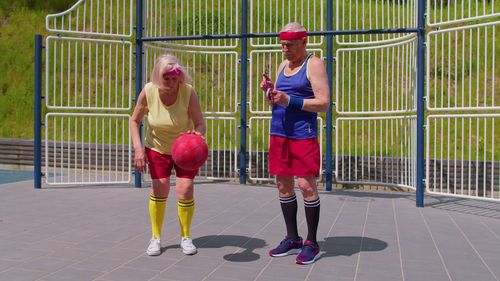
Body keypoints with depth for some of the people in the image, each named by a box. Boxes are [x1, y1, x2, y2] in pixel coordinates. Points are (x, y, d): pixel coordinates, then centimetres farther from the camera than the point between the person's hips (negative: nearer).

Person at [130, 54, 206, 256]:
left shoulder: (188, 92, -29)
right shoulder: (148, 91, -24)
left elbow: (200, 124, -26)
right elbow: (135, 120, -10)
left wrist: (197, 134, -50)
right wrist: (138, 148, -21)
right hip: (157, 147, 1)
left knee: (185, 190, -6)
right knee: (159, 189, -2)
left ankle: (185, 237, 16)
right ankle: (156, 237, 18)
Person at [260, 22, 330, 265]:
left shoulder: (314, 64, -4)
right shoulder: (283, 65, 16)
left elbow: (324, 103, -13)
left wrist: (289, 100, -20)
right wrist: (270, 91, 1)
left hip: (303, 133, -7)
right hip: (279, 133, 7)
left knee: (306, 185, -6)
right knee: (283, 185, 8)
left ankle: (312, 243, 6)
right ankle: (292, 239, 19)